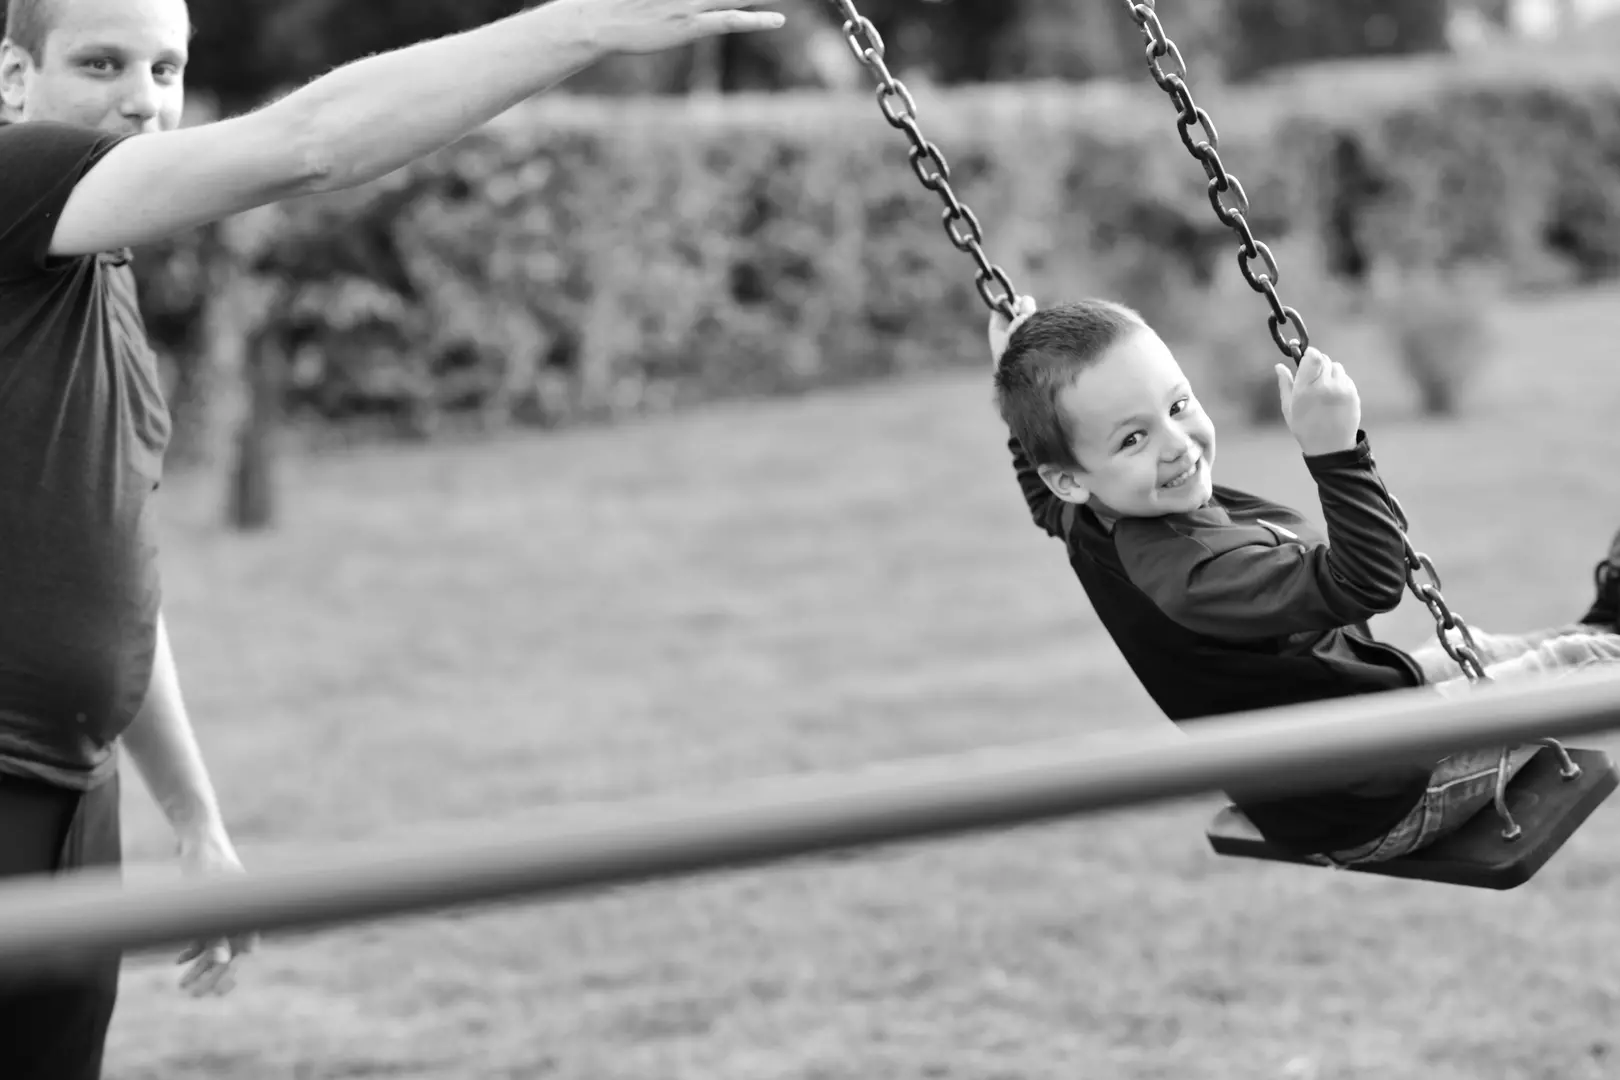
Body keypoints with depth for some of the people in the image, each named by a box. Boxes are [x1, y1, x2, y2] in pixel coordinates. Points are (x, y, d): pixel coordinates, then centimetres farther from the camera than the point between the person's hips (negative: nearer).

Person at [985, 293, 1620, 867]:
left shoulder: (1087, 524, -8)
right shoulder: (1193, 573, -38)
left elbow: (1044, 500, 20)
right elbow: (1370, 583, -43)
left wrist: (1025, 404, 19)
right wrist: (1335, 449, -47)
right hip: (1377, 808, -10)